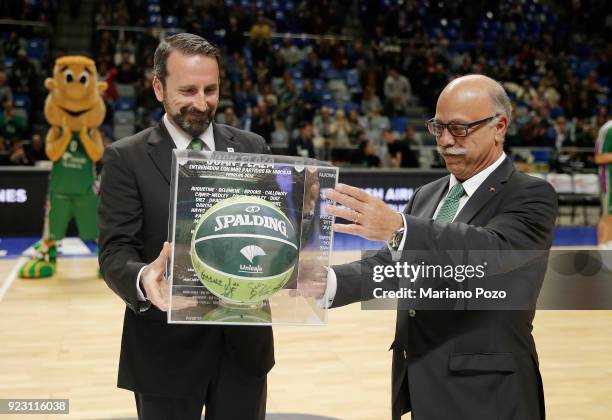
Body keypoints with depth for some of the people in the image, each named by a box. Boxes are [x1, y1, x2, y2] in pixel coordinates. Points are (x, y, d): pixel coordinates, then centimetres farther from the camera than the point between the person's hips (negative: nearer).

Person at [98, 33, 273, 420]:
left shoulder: (253, 148, 5)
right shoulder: (126, 158, -4)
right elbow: (114, 253, -10)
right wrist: (143, 279, -32)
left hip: (244, 341, 3)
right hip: (165, 349, -2)